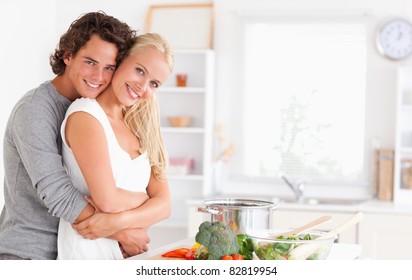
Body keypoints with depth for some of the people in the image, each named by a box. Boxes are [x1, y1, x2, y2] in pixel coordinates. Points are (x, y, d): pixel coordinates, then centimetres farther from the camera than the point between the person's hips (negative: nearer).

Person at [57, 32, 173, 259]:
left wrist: (119, 221, -13)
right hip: (89, 252, -5)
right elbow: (108, 200, -17)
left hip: (132, 254, 5)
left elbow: (163, 205, 3)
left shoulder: (141, 127, 12)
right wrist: (145, 198, 1)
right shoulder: (86, 114, -9)